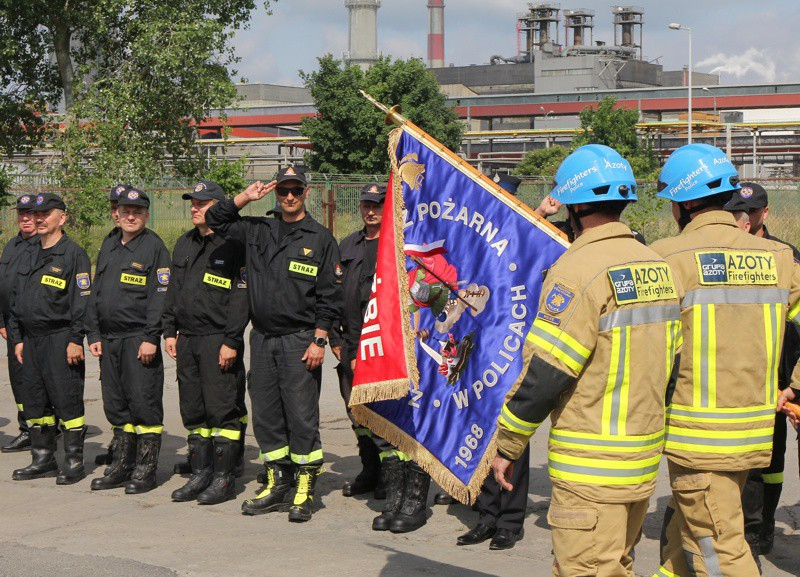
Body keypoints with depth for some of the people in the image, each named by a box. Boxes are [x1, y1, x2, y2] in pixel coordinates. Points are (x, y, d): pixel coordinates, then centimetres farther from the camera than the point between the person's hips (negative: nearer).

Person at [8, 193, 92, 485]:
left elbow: (82, 300, -12)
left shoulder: (73, 254, -7)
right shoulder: (31, 255, 16)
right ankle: (43, 459, 19)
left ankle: (74, 462, 2)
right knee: (35, 402, 10)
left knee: (67, 401, -5)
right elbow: (18, 299, 21)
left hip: (60, 339, -8)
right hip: (32, 339, 8)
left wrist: (76, 340, -16)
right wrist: (17, 338, 15)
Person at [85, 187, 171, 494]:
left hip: (139, 339, -7)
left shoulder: (154, 247, -4)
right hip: (109, 340, 7)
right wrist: (94, 334, 11)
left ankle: (145, 469, 3)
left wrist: (150, 338, -17)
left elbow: (160, 296, -11)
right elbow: (95, 294, 20)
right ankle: (122, 465, 20)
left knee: (144, 404, -5)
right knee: (116, 405, 11)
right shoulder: (109, 248, 17)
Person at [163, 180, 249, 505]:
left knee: (222, 410, -4)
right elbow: (173, 292, 22)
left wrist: (231, 342, -17)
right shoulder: (184, 245, 16)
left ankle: (224, 479, 2)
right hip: (187, 341, 8)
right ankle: (200, 474, 18)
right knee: (193, 412, 10)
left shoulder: (232, 246, -8)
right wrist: (170, 331, 14)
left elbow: (240, 297, -13)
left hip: (219, 341, -8)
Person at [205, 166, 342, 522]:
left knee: (302, 416, -5)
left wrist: (319, 340, -9)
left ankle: (305, 492, 2)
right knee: (266, 415, 8)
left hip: (299, 340, -5)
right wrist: (246, 198, 4)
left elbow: (330, 296, -2)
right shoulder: (258, 231, 12)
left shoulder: (320, 239, 1)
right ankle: (277, 486, 18)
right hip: (262, 338, 5)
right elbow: (215, 220, 18)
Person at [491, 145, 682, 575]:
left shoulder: (578, 270, -16)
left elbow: (544, 373, -17)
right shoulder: (659, 268, 9)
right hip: (644, 458, 8)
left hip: (590, 466, -8)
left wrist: (506, 446, -7)